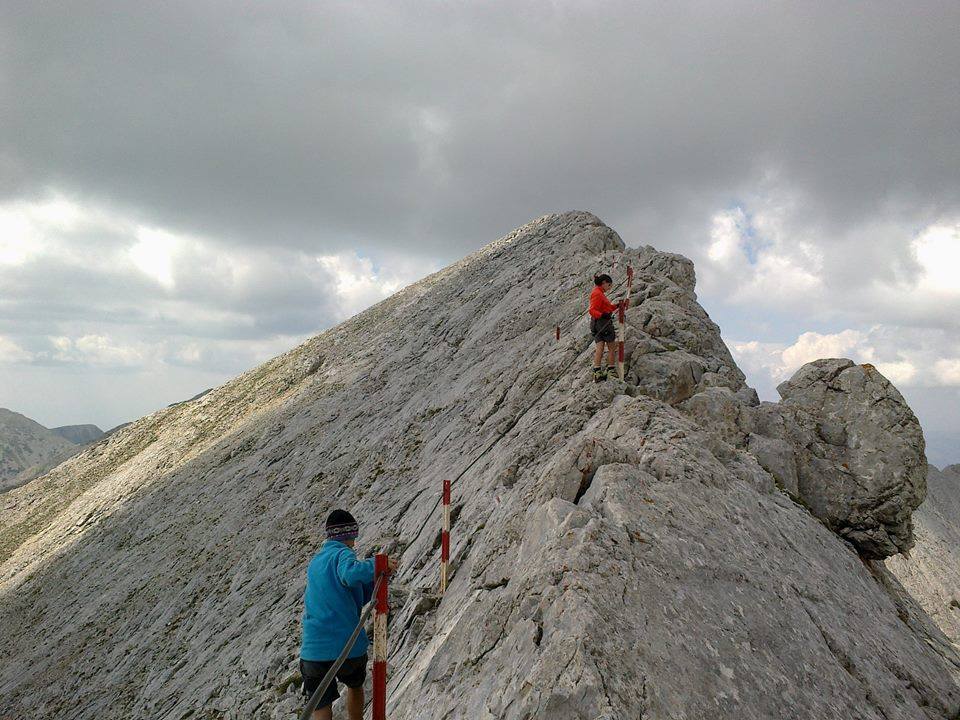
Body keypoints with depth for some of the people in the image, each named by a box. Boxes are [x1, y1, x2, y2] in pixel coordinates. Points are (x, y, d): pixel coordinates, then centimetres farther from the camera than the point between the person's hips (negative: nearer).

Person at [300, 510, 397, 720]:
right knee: (355, 685, 28)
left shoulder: (314, 562, 17)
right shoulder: (343, 554, -7)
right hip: (348, 646, -4)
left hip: (313, 652, 4)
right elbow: (350, 574, -34)